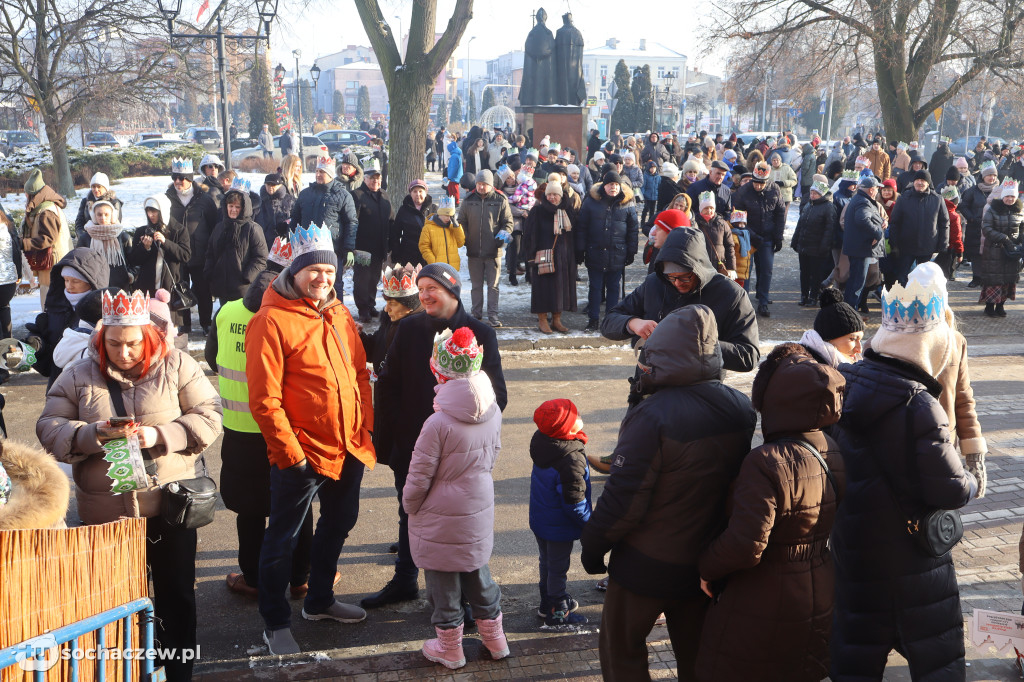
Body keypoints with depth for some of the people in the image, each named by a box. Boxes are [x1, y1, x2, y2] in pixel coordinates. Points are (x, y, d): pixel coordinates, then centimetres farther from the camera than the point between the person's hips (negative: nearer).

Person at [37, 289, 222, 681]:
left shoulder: (177, 366, 0)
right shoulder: (79, 376, 4)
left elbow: (207, 417, -5)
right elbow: (50, 428, 0)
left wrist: (159, 436, -19)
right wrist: (93, 434, -18)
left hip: (169, 506, -1)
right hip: (105, 512, 1)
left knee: (176, 595, 8)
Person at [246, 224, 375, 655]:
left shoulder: (338, 313, 8)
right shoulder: (271, 321, -15)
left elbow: (360, 372, 15)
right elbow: (264, 400, -18)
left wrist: (365, 423, 6)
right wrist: (290, 452, -18)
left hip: (349, 447, 8)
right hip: (303, 454, -8)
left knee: (337, 526, 23)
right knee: (283, 539, 5)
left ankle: (320, 600, 42)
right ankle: (275, 623, 20)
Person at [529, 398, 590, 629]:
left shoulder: (542, 444, -4)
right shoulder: (572, 459, -32)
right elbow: (573, 501, -27)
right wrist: (590, 522, -11)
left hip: (540, 521, 8)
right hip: (559, 527, -8)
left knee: (547, 563, 24)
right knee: (558, 568, 8)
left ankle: (548, 603, 42)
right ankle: (557, 615, 23)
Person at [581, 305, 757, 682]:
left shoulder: (653, 417, -27)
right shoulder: (741, 408, -8)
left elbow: (623, 499, -22)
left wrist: (593, 547, -9)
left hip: (648, 567, -5)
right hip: (706, 564, 6)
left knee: (622, 651, 15)